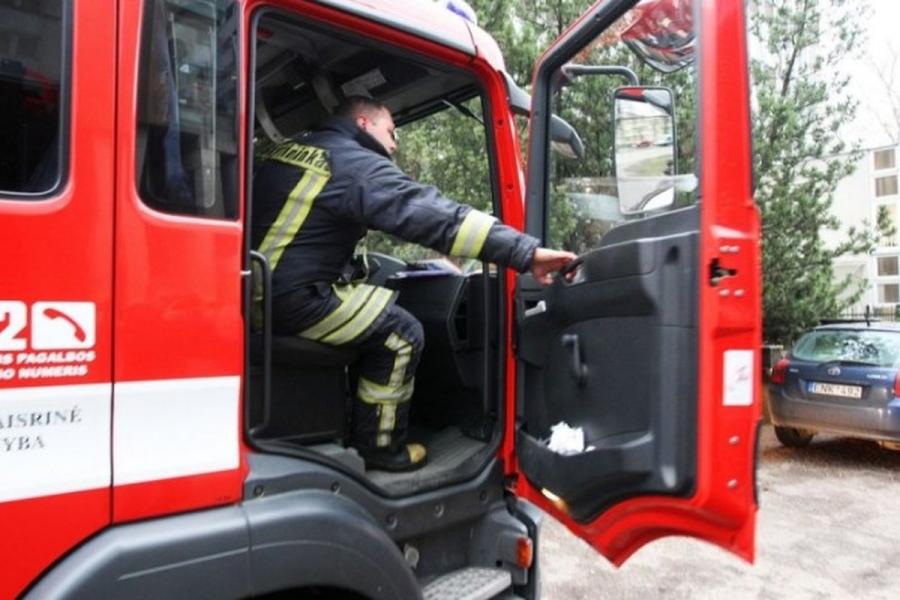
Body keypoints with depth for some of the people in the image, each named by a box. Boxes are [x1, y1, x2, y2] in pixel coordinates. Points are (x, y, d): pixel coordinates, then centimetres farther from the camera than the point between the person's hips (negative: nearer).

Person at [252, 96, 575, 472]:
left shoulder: (288, 151, 15)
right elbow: (438, 217, -21)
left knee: (380, 313, 23)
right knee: (402, 335, 2)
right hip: (294, 297, -9)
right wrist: (526, 251, -23)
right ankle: (378, 447, 13)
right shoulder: (359, 166, -11)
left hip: (256, 289, 9)